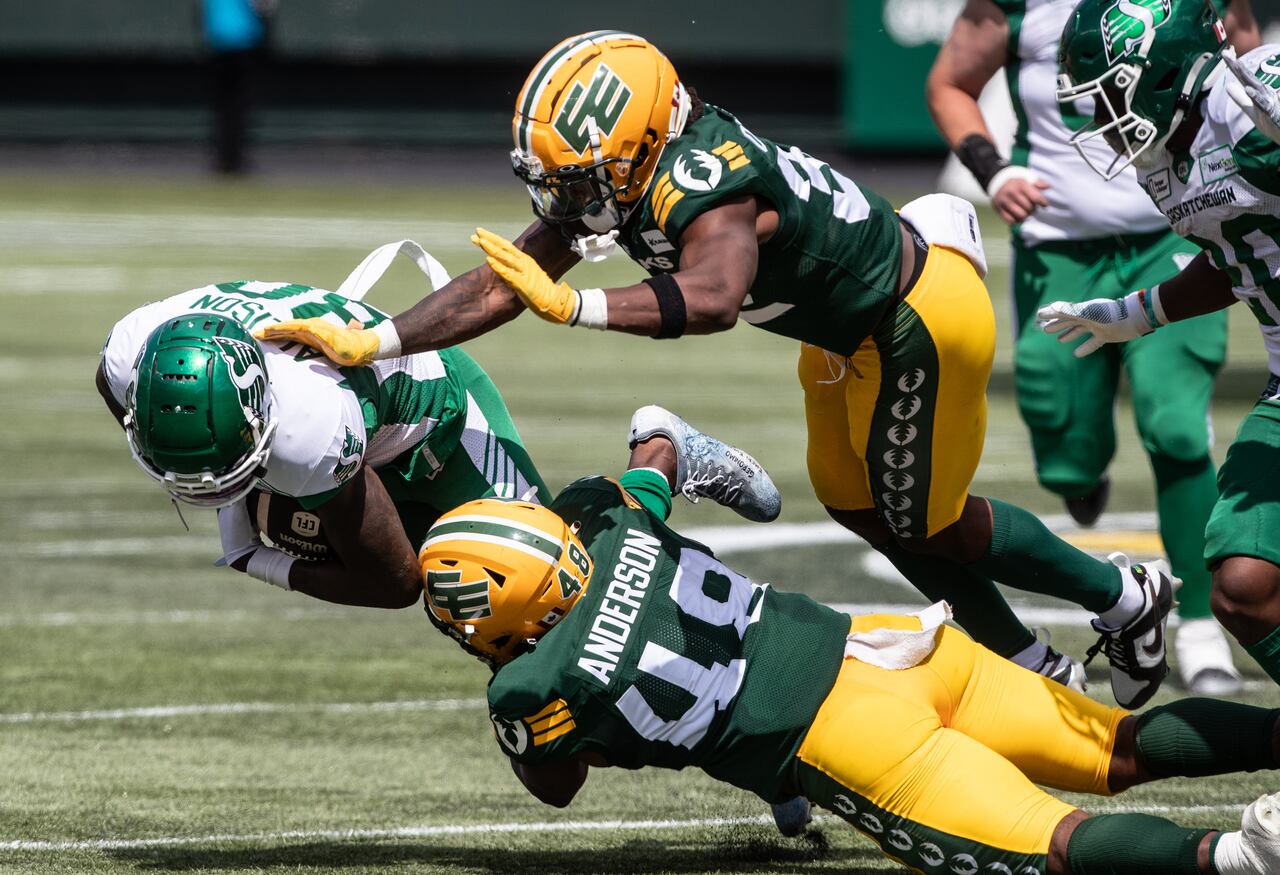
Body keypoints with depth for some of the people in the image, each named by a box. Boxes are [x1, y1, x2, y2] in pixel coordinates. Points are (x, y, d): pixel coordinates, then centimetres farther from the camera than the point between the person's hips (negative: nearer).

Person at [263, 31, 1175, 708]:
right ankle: (1034, 667, 33)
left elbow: (713, 299, -56)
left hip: (917, 321, -10)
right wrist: (372, 342, -14)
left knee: (926, 524, 7)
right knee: (853, 500, 20)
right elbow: (506, 283, -8)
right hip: (853, 313, 10)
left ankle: (1124, 598, 29)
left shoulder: (702, 184, -37)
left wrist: (574, 306, -54)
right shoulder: (625, 172, -10)